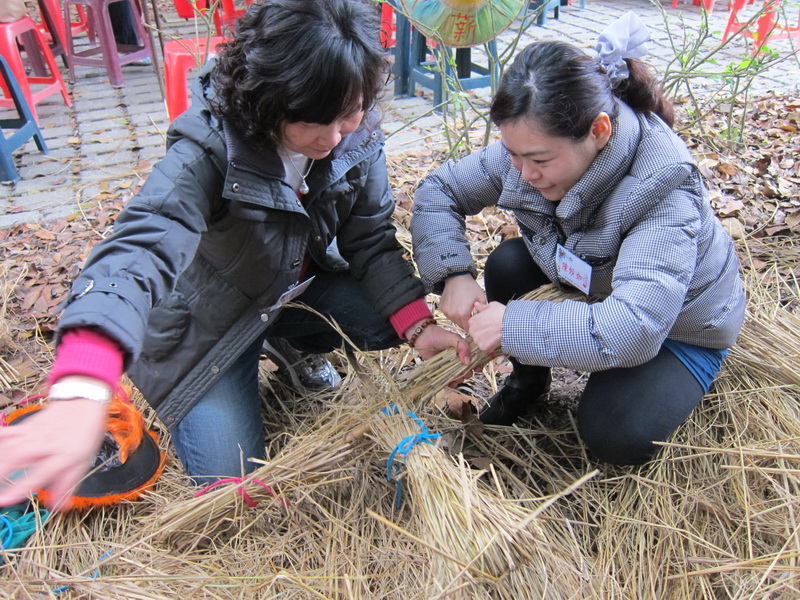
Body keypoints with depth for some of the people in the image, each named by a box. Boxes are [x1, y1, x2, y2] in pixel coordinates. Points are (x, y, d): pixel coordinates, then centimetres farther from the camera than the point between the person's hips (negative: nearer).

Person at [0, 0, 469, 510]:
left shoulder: (357, 137, -18)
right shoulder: (208, 152, -34)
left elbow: (371, 240, -10)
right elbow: (140, 251, -48)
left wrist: (418, 326, -24)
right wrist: (82, 395, -64)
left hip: (303, 289, 5)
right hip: (212, 321, -4)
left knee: (386, 323, -18)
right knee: (231, 474, -8)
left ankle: (292, 345, 14)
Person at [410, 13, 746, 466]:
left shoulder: (664, 189, -40)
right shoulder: (532, 147, -24)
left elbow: (634, 329, -49)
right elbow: (439, 189, -14)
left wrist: (513, 324, -45)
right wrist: (453, 273, -29)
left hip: (681, 324, -4)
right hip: (588, 286, 5)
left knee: (615, 437, -25)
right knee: (507, 264, -22)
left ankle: (670, 383, 12)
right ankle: (529, 378, 7)